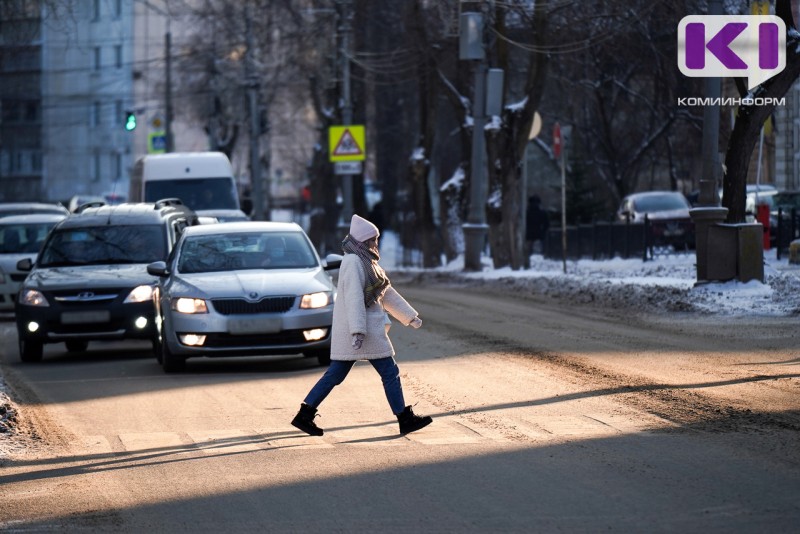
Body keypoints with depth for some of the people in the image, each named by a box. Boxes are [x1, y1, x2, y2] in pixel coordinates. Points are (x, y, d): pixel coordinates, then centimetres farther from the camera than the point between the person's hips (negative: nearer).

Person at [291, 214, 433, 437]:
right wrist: (358, 331, -29)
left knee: (335, 374, 9)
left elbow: (387, 293, 24)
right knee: (389, 372, -1)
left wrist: (410, 316, 25)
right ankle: (405, 419, 5)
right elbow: (354, 298, -22)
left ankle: (305, 415, 7)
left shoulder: (367, 262, 18)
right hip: (362, 328, -10)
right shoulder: (353, 262, -14)